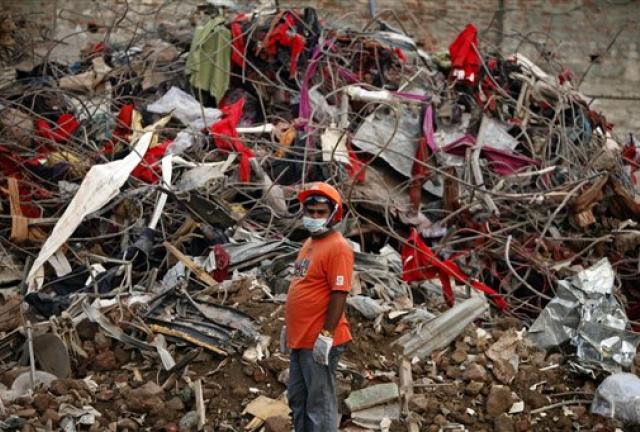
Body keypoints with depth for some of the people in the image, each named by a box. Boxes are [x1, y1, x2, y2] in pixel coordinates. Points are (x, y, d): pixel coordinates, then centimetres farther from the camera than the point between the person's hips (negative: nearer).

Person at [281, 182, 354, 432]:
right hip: (300, 338, 10)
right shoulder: (309, 243, 13)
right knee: (297, 399, 18)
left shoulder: (337, 247, -16)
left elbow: (339, 294, -20)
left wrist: (327, 335, -22)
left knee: (319, 404, -2)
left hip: (319, 341, -10)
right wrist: (289, 326, 21)